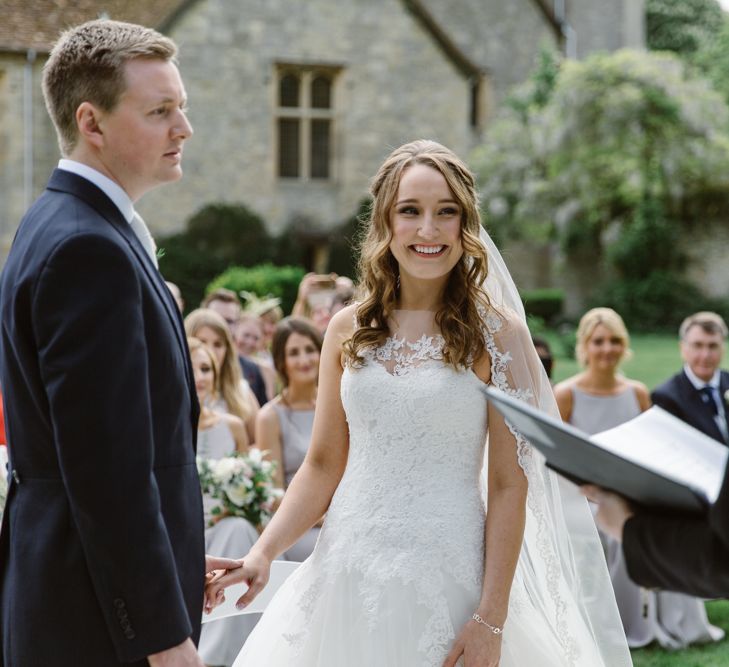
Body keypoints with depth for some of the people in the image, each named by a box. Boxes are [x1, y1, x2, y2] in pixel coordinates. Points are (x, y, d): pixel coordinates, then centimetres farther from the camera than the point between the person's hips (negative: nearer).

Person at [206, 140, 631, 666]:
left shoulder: (497, 333, -5)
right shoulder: (348, 330, 4)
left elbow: (509, 486, -7)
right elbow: (323, 466, 8)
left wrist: (491, 620, -11)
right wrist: (262, 554, -6)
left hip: (446, 582, -3)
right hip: (348, 577, 3)